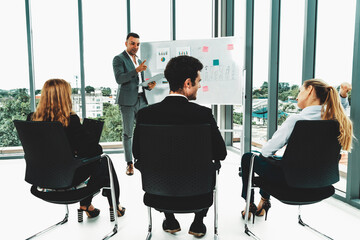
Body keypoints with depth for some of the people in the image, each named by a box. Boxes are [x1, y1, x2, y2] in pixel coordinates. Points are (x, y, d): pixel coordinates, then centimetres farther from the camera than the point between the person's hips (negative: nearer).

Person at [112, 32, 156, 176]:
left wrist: (149, 86, 4)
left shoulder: (139, 61, 20)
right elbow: (119, 79, -16)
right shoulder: (119, 59, -1)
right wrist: (136, 70, -26)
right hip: (127, 101, -6)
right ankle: (129, 163, 10)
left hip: (141, 99, 6)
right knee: (128, 133, 1)